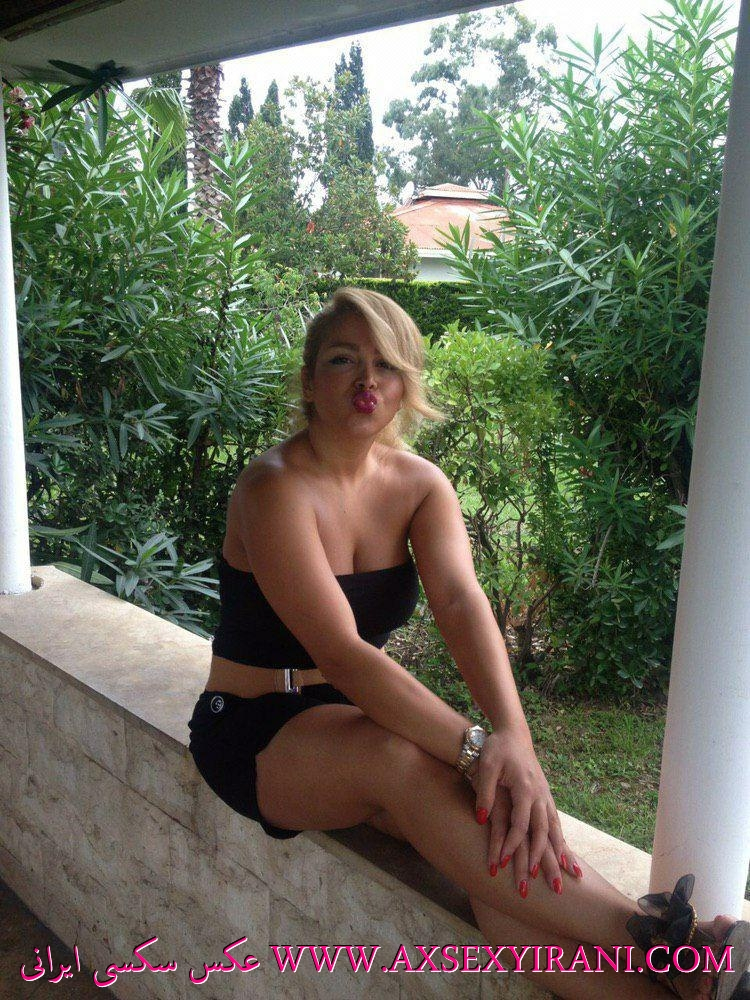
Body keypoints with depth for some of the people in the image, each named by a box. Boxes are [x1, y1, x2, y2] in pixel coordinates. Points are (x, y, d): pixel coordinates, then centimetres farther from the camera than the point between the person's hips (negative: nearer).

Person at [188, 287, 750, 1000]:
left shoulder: (420, 485, -2)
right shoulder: (276, 487, -20)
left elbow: (461, 602, -20)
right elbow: (340, 652, -30)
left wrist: (513, 737, -37)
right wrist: (477, 749, -39)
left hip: (363, 717, 5)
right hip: (256, 731, -5)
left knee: (503, 831, -26)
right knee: (399, 760, -36)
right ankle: (646, 938, -34)